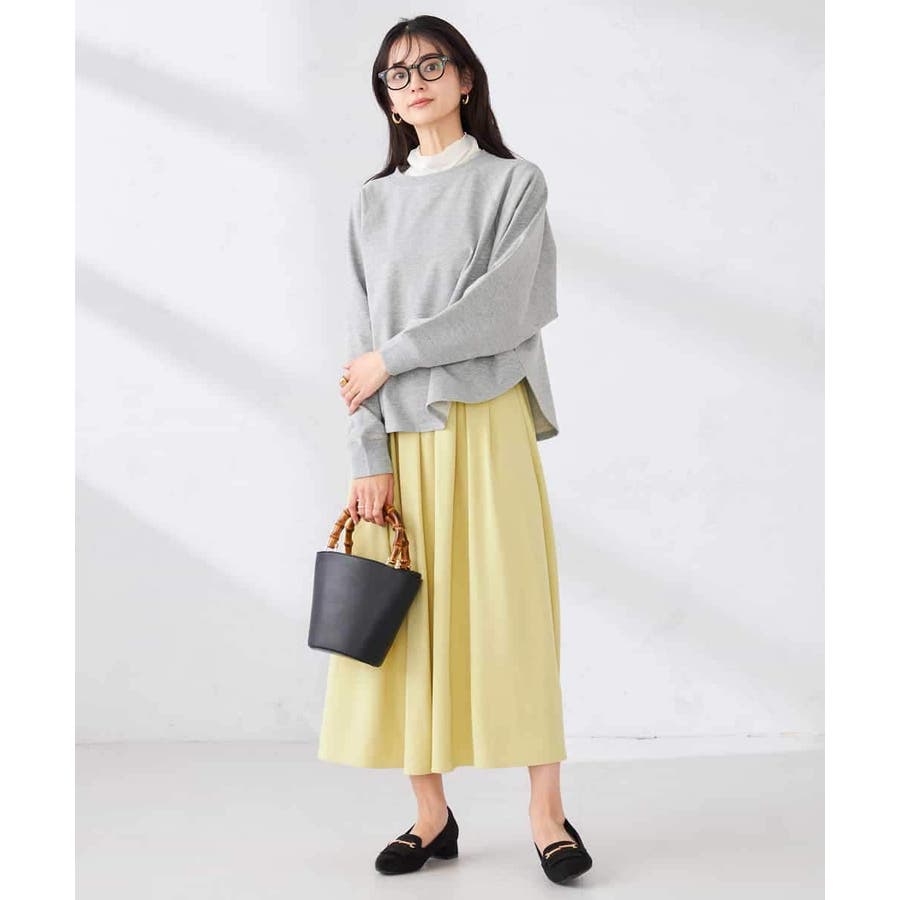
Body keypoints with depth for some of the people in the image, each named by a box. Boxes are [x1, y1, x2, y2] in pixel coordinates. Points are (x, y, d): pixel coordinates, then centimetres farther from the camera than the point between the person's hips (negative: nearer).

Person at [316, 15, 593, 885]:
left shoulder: (514, 183, 3)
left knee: (508, 608, -3)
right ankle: (431, 813, 12)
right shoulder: (371, 204, 13)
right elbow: (361, 341, 5)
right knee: (407, 616, 2)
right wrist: (367, 458, -4)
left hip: (486, 423, -3)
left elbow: (500, 309, -10)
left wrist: (395, 357, -9)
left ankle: (546, 811, 6)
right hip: (399, 436, 3)